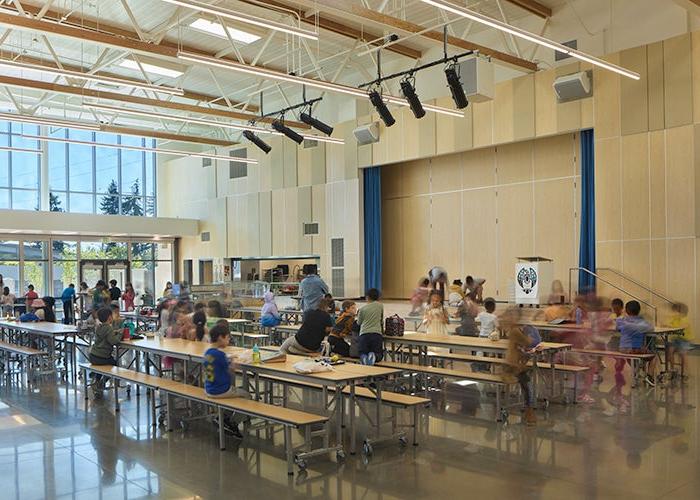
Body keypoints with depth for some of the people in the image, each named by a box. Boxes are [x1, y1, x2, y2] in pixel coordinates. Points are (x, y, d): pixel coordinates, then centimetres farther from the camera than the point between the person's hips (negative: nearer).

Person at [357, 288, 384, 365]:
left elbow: (359, 322, 23)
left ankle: (363, 358, -25)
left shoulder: (363, 309, 14)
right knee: (379, 355, 8)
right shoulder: (380, 305, 14)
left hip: (364, 334, 1)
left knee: (363, 354, 11)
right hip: (377, 333, -1)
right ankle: (373, 356, -27)